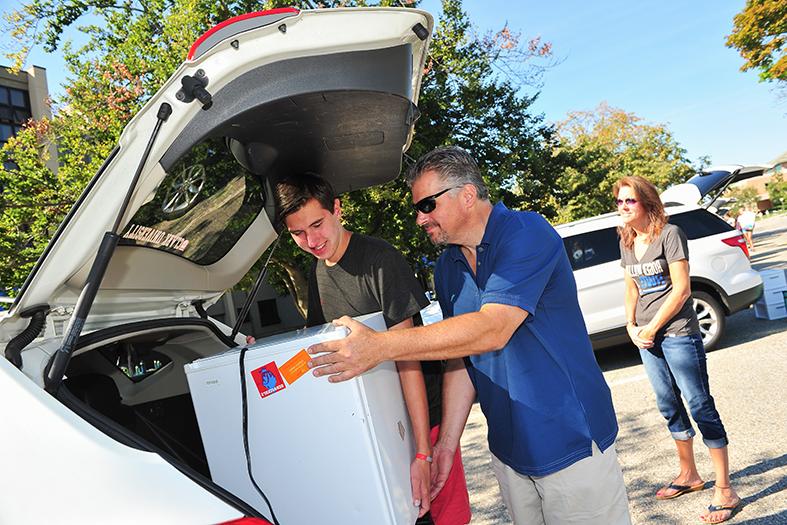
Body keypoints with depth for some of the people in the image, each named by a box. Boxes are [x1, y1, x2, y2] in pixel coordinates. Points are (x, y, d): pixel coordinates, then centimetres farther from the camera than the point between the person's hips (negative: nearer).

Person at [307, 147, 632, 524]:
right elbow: (461, 358, 8)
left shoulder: (527, 234, -18)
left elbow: (491, 330, -30)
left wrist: (380, 346, -33)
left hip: (570, 440, -6)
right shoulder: (447, 269, 6)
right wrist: (447, 442, 1)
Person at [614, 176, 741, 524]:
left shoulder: (669, 234, -11)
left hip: (677, 333, -7)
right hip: (646, 336, 7)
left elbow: (681, 289, -15)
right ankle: (689, 475, 32)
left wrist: (652, 328, -14)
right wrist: (632, 327, 2)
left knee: (700, 406, -3)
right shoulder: (626, 242, 10)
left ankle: (724, 490, 7)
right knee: (669, 407, 16)